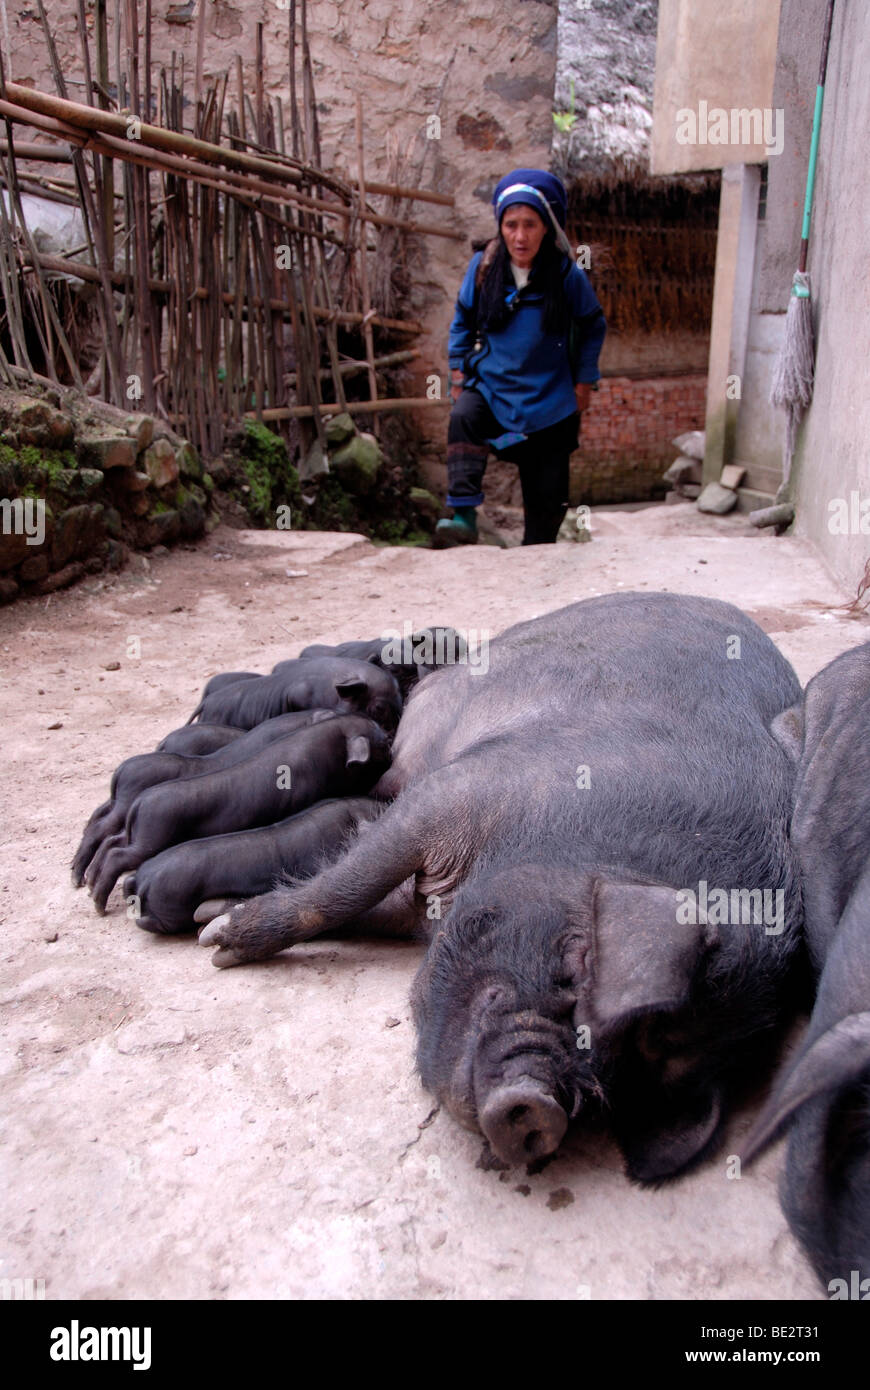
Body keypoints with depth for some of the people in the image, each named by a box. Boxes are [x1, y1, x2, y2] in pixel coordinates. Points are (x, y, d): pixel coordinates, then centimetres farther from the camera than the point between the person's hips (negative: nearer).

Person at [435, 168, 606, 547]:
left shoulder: (567, 275, -8)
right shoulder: (483, 267, -5)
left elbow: (593, 327, 7)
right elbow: (463, 321, 12)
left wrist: (584, 382, 5)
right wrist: (458, 372, 9)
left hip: (548, 400, 0)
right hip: (491, 387, 1)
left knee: (546, 496, 6)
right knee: (462, 419, -35)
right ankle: (463, 515, -37)